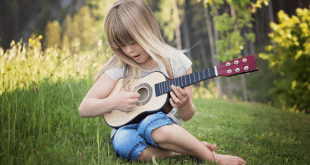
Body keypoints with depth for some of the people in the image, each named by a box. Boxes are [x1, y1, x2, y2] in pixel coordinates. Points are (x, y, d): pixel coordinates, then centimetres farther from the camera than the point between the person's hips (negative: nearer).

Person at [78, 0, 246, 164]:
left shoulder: (176, 61, -4)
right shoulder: (119, 67, -5)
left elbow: (186, 116, 2)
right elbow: (84, 108, -4)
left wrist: (184, 105, -22)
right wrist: (114, 102, -21)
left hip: (165, 126, -1)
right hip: (127, 127, 2)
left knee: (153, 122, -38)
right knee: (123, 142, -36)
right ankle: (188, 148, -19)